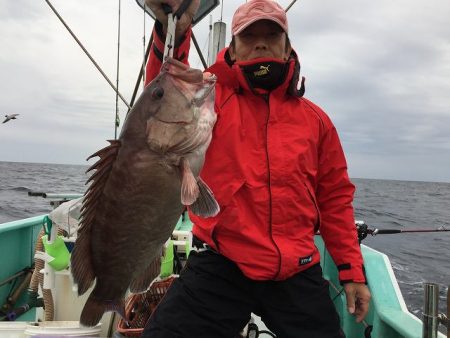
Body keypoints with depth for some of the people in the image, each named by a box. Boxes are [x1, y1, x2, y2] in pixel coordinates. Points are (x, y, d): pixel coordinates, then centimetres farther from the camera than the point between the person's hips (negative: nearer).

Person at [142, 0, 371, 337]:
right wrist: (173, 29, -39)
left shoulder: (315, 118, 10)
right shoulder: (212, 98, 2)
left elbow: (334, 198, 13)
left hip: (298, 272, 3)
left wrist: (352, 271, 10)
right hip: (218, 267, -2)